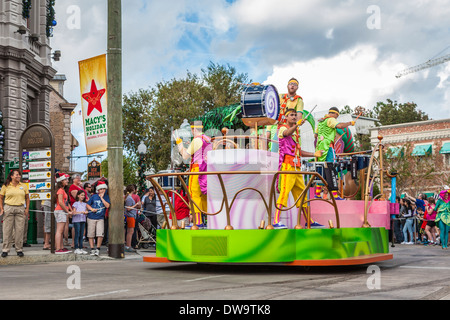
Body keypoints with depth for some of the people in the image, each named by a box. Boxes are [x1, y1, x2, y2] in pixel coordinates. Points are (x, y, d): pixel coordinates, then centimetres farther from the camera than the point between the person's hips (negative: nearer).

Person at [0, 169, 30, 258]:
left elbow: (27, 198, 13)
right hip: (8, 208, -1)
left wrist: (27, 209, 3)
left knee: (19, 230, 1)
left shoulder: (24, 186, 10)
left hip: (20, 209, 2)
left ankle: (19, 249, 10)